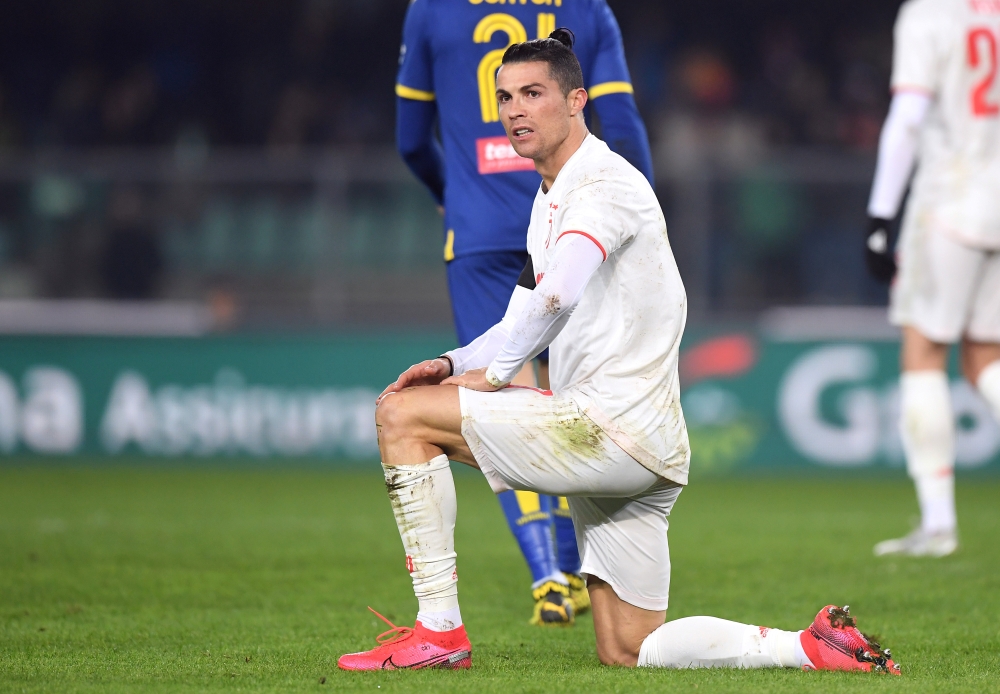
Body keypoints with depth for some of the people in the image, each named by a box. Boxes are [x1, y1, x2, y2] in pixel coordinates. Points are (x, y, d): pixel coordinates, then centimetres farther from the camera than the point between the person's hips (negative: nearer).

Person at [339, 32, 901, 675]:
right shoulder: (550, 199, 21)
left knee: (403, 416, -11)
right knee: (628, 653, 10)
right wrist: (454, 364, 9)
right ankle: (817, 648, 9)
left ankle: (439, 632, -13)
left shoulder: (606, 183, -10)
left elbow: (556, 296, -27)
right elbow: (523, 319, 27)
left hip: (617, 427, -10)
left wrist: (495, 373, -15)